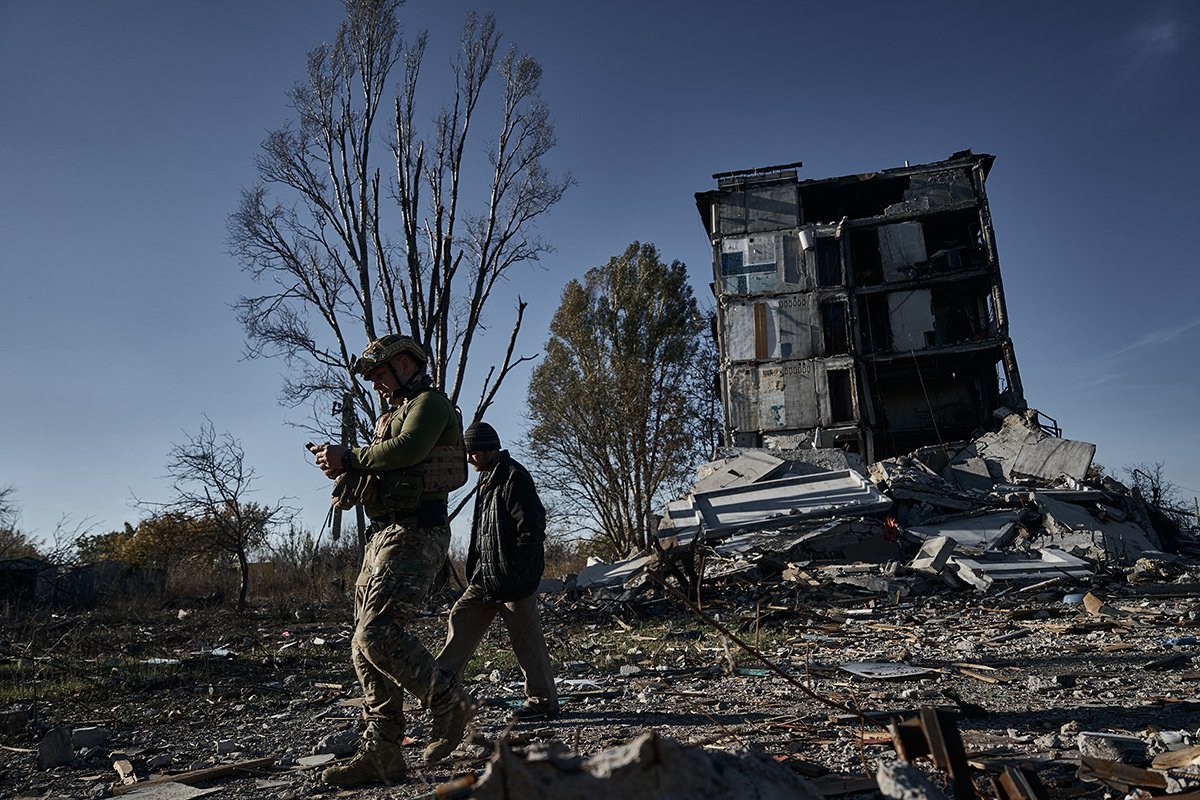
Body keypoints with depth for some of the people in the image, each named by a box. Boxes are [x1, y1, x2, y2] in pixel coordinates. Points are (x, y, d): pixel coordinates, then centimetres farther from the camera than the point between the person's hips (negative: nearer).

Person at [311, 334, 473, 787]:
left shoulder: (430, 402, -2)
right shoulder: (392, 418, 27)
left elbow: (406, 450, -22)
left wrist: (350, 457, -9)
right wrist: (343, 470, 2)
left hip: (413, 536, -10)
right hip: (384, 539, 10)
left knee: (378, 634, -21)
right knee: (365, 648, 6)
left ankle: (450, 704, -3)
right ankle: (380, 755, 12)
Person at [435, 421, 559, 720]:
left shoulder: (514, 477, -16)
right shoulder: (488, 479, 15)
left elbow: (533, 529, -21)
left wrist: (515, 571, -19)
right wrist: (476, 569, 17)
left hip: (513, 582, -9)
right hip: (486, 578, 10)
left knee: (526, 639, 0)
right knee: (461, 619, 9)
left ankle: (543, 701, 13)